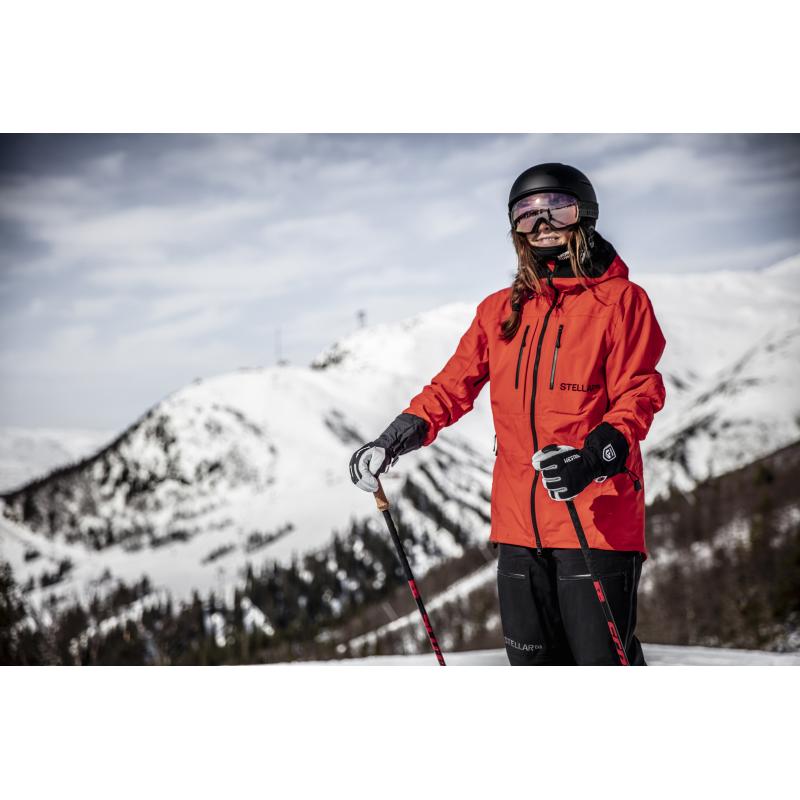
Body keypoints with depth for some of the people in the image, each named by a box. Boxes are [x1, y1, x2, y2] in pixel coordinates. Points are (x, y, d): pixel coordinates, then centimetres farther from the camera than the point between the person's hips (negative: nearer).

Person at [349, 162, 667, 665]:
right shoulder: (501, 310, 15)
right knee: (534, 662, 9)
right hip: (520, 523, 5)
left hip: (596, 518, -5)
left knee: (604, 661, -8)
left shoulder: (620, 300, 0)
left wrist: (593, 457, -26)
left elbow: (637, 397, -8)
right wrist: (401, 435, 2)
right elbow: (456, 383, 18)